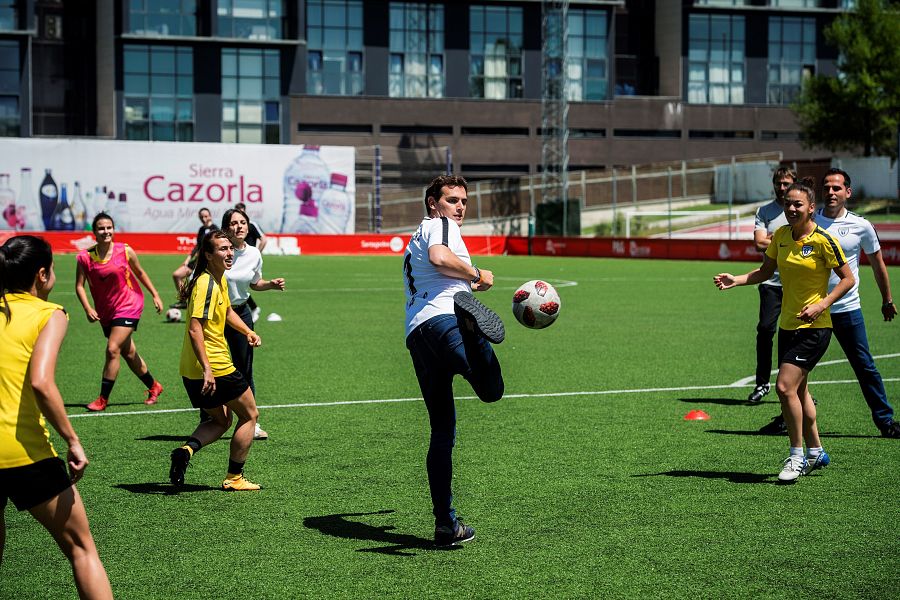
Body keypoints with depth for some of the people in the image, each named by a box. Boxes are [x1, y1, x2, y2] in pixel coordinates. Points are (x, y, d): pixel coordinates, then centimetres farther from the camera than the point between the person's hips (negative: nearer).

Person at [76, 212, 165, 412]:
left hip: (128, 306, -3)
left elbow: (140, 273, 8)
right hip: (105, 312, 3)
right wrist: (88, 309, -17)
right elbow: (79, 285, -4)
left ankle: (103, 399, -9)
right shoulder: (85, 257, -7)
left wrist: (155, 295, 11)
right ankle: (154, 387, 34)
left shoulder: (125, 251, -8)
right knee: (128, 353, 14)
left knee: (113, 349, -16)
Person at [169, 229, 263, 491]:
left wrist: (248, 331, 13)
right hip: (216, 367, -9)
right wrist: (207, 369, -31)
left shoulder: (221, 279, 11)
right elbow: (195, 329, -26)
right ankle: (234, 477, 13)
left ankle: (186, 450, -3)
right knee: (249, 415, 9)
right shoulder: (206, 284, -19)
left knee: (221, 421, 21)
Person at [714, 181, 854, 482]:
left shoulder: (823, 240, -13)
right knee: (798, 390, 15)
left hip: (814, 326, -7)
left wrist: (821, 305, -18)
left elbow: (848, 278, -7)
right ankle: (815, 452, 31)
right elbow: (766, 271, 15)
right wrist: (737, 280, -2)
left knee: (785, 386, -16)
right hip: (787, 324, 7)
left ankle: (797, 456, -3)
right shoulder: (781, 235, 5)